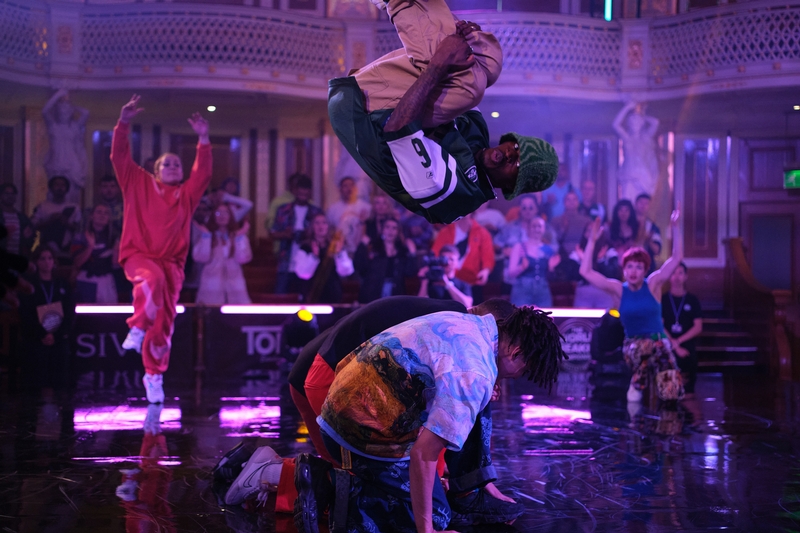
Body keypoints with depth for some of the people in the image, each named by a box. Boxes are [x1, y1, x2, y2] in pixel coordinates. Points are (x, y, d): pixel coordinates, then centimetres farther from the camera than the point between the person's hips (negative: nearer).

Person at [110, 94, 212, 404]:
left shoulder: (186, 194, 14)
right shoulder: (139, 184, 9)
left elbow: (203, 173, 3)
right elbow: (120, 157, 2)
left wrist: (203, 139, -6)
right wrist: (124, 123, -10)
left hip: (171, 261, 3)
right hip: (138, 254, -3)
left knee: (164, 320, -3)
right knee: (153, 278, -38)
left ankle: (154, 374, 9)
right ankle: (137, 328, -22)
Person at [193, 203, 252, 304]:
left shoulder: (236, 235, 10)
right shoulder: (208, 235, 7)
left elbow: (242, 259, -5)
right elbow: (201, 258, -8)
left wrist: (240, 238, -7)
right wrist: (205, 236, -9)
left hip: (234, 286, 1)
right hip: (211, 286, -1)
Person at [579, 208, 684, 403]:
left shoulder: (653, 284, -1)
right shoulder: (619, 289, -1)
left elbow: (677, 258, -6)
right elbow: (586, 272, -6)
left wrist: (675, 227, -16)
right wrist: (592, 241, -12)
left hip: (658, 343, 1)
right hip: (632, 344, -1)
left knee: (671, 391, -12)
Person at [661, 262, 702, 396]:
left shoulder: (692, 300, 8)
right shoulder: (662, 300, 6)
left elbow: (698, 328, 2)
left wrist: (678, 341, -9)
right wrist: (674, 345, -11)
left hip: (688, 350, 1)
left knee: (688, 387, -3)